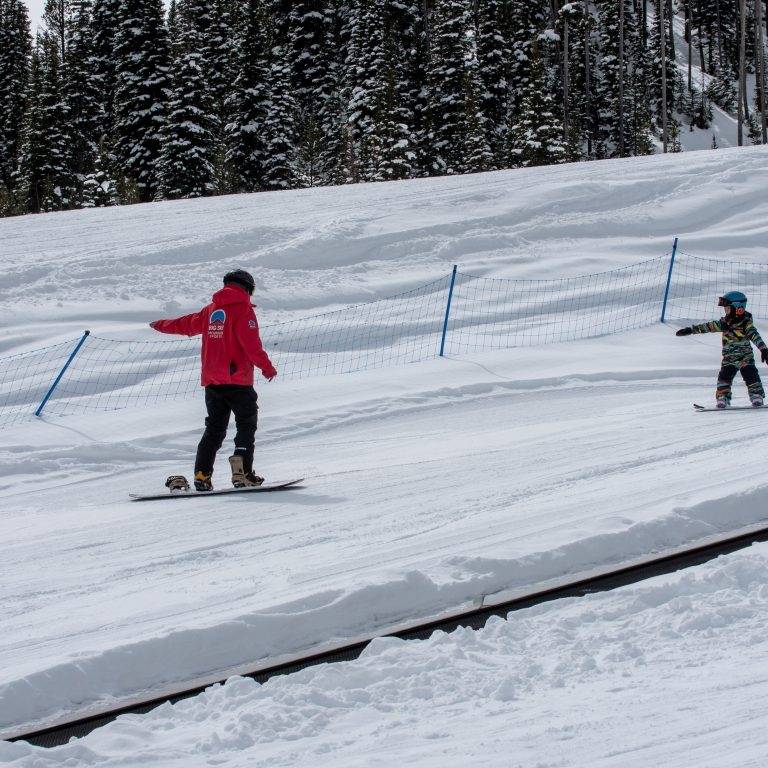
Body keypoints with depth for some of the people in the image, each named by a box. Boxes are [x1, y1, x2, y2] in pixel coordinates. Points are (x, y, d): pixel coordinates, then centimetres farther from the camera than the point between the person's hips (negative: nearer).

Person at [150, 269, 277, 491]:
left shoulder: (211, 309, 13)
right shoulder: (243, 310, -5)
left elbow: (186, 324, 28)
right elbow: (252, 344, -17)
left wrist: (162, 325, 45)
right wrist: (266, 366, -12)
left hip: (211, 380, 6)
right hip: (237, 380, -6)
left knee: (214, 429, 12)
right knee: (247, 425, 2)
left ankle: (202, 475, 3)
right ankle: (242, 472, -14)